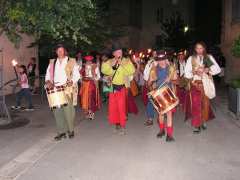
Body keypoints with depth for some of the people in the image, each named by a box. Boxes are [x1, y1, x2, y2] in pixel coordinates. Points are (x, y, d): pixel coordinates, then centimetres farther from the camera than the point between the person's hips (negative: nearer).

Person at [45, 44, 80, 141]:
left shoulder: (71, 62, 8)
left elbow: (77, 74, 1)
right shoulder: (52, 62, 19)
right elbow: (48, 74, 18)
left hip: (68, 89, -3)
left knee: (68, 110, -8)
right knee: (57, 110, -1)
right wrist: (48, 81, -2)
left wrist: (72, 81, -17)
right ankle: (61, 132, 10)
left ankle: (71, 130, 11)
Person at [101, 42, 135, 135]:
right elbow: (104, 71, -6)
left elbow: (132, 71, -15)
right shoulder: (109, 62, 7)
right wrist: (112, 65, -18)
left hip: (121, 87, -3)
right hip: (112, 87, 3)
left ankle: (123, 127, 4)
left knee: (121, 107, -7)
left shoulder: (126, 61, 0)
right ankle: (115, 124, 25)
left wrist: (122, 64, -19)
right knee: (112, 106, 8)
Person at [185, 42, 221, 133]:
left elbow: (218, 69, -1)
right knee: (196, 104, -7)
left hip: (206, 84, 2)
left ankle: (203, 121, 26)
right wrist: (195, 73, -17)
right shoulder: (191, 58, 4)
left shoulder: (209, 57, 5)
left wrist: (208, 70, -17)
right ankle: (196, 125, -2)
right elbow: (187, 72, -1)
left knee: (205, 103, 9)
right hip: (195, 84, -1)